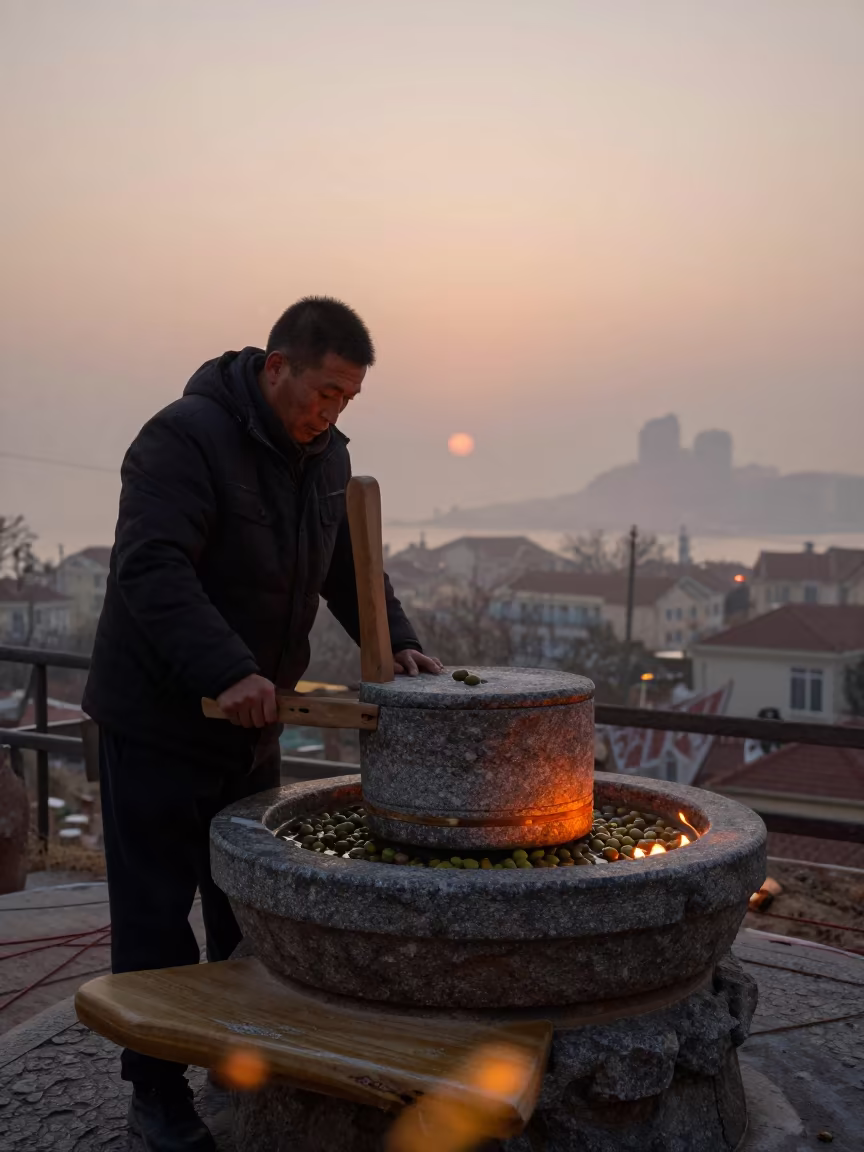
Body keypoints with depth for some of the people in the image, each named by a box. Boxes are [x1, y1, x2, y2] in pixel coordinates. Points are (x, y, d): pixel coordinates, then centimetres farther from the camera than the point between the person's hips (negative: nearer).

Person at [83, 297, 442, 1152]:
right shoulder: (185, 437, -20)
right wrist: (227, 672, -39)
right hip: (159, 720, -7)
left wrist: (394, 642, -7)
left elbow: (348, 566, 11)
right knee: (156, 912, 4)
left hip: (251, 722, 7)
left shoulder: (323, 453, 6)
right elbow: (152, 570, -30)